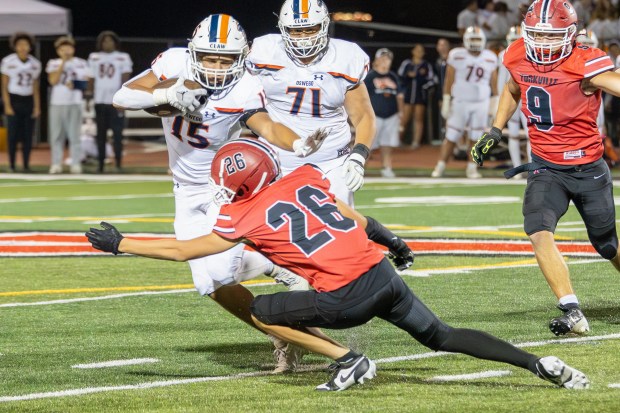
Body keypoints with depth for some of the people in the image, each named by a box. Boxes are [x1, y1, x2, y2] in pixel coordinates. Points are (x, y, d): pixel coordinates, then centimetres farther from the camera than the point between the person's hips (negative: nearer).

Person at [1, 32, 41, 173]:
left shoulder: (35, 64, 6)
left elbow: (36, 88, 11)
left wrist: (37, 107, 5)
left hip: (28, 101, 3)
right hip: (13, 100, -3)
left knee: (27, 135, 1)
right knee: (13, 135, -6)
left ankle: (26, 165, 5)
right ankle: (11, 165, 0)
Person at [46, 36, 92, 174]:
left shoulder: (81, 64, 7)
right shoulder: (53, 63, 7)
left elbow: (87, 83, 6)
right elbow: (53, 81, -7)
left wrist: (75, 85, -12)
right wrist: (63, 63, -8)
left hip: (74, 103, -1)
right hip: (57, 103, 1)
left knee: (74, 135, -5)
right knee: (56, 135, 0)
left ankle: (76, 164, -4)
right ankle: (56, 164, 3)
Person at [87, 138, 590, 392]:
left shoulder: (246, 219, -1)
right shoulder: (307, 179, 12)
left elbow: (182, 250, 6)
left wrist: (119, 243, 15)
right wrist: (392, 242, 35)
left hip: (348, 297, -6)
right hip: (382, 273, 6)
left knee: (262, 311, 10)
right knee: (443, 337, 17)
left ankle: (348, 361, 3)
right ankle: (542, 365, 5)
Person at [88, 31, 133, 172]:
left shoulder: (123, 58, 1)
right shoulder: (94, 58, 11)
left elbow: (125, 81, -2)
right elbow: (91, 81, 13)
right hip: (99, 101, 3)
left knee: (117, 133, -6)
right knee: (100, 134, 6)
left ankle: (118, 163, -4)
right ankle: (101, 163, 10)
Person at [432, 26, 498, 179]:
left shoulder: (490, 59, 1)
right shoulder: (457, 56, -7)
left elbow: (494, 83, 8)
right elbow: (449, 81, -3)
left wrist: (495, 104, 7)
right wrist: (446, 102, -4)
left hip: (481, 104, 2)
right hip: (460, 102, -2)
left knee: (476, 137, 3)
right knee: (451, 136, 1)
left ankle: (472, 168, 13)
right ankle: (440, 166, 8)